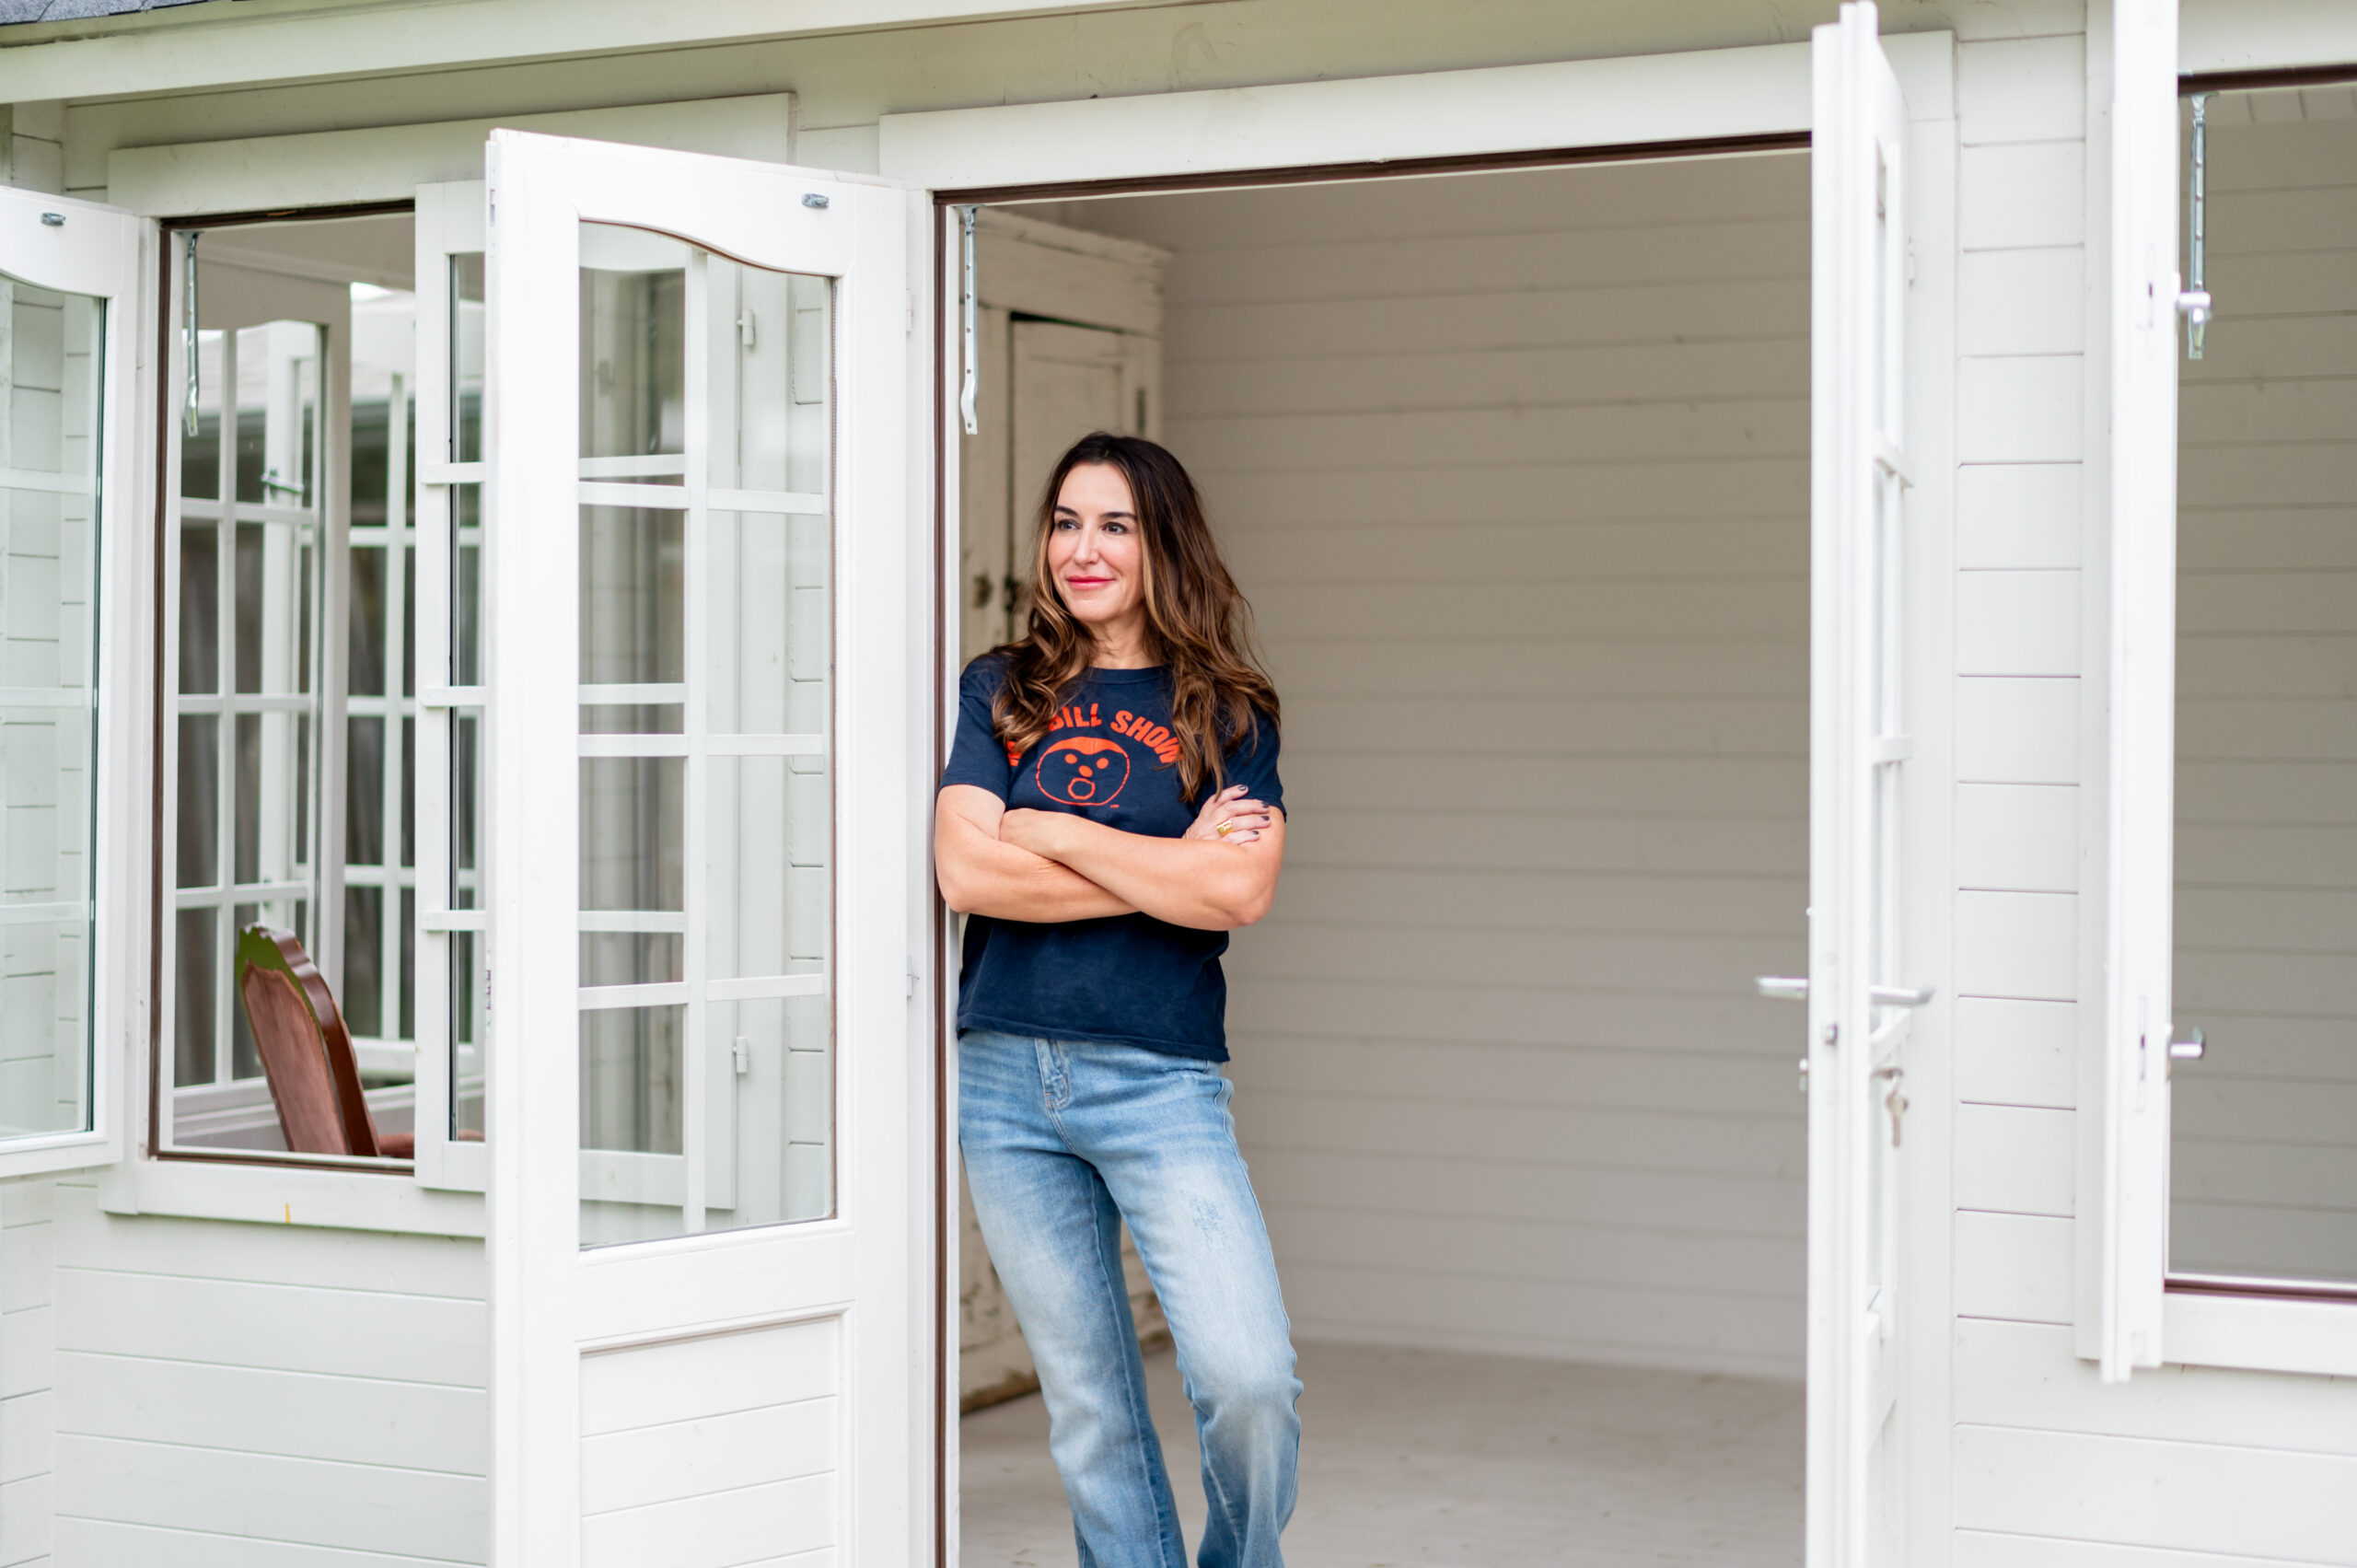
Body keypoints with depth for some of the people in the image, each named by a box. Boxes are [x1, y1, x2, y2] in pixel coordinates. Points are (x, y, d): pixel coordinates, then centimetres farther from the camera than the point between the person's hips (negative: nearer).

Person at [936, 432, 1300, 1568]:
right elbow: (966, 872, -5)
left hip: (1159, 1081, -2)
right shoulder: (999, 691, 10)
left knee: (1250, 1378, -13)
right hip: (1004, 1078, 2)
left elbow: (1241, 891, -10)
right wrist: (1171, 865, -7)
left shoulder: (1225, 709, 6)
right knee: (1088, 1406, 7)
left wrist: (1054, 835, -6)